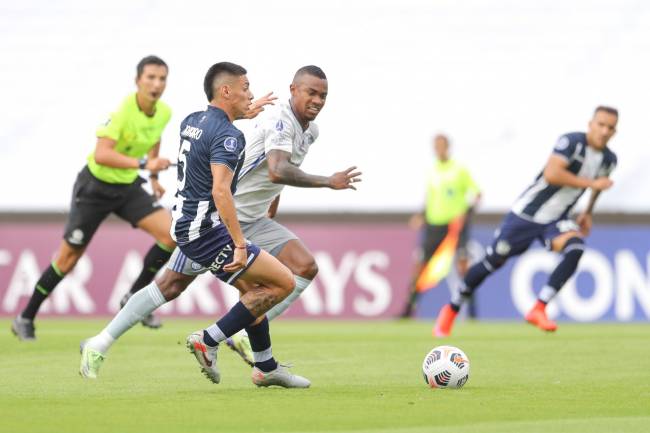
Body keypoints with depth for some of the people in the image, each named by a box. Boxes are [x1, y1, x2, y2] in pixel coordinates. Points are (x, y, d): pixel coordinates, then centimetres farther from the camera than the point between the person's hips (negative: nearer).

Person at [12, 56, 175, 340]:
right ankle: (25, 319, 18)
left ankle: (135, 297, 3)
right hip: (95, 186, -6)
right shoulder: (124, 110, -28)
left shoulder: (164, 113, -6)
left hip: (129, 188, 6)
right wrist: (143, 164, -46)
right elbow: (101, 154, -39)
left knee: (172, 233, -14)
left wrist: (153, 177, 17)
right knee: (68, 258, 1)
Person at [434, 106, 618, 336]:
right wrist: (590, 183, -31)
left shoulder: (608, 160, 1)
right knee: (493, 261, 1)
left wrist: (587, 212, 19)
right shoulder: (572, 142, -20)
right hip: (527, 213, -5)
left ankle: (538, 310, -22)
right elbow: (551, 173, -34)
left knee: (575, 247, -27)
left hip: (556, 221, 5)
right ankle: (451, 309, 23)